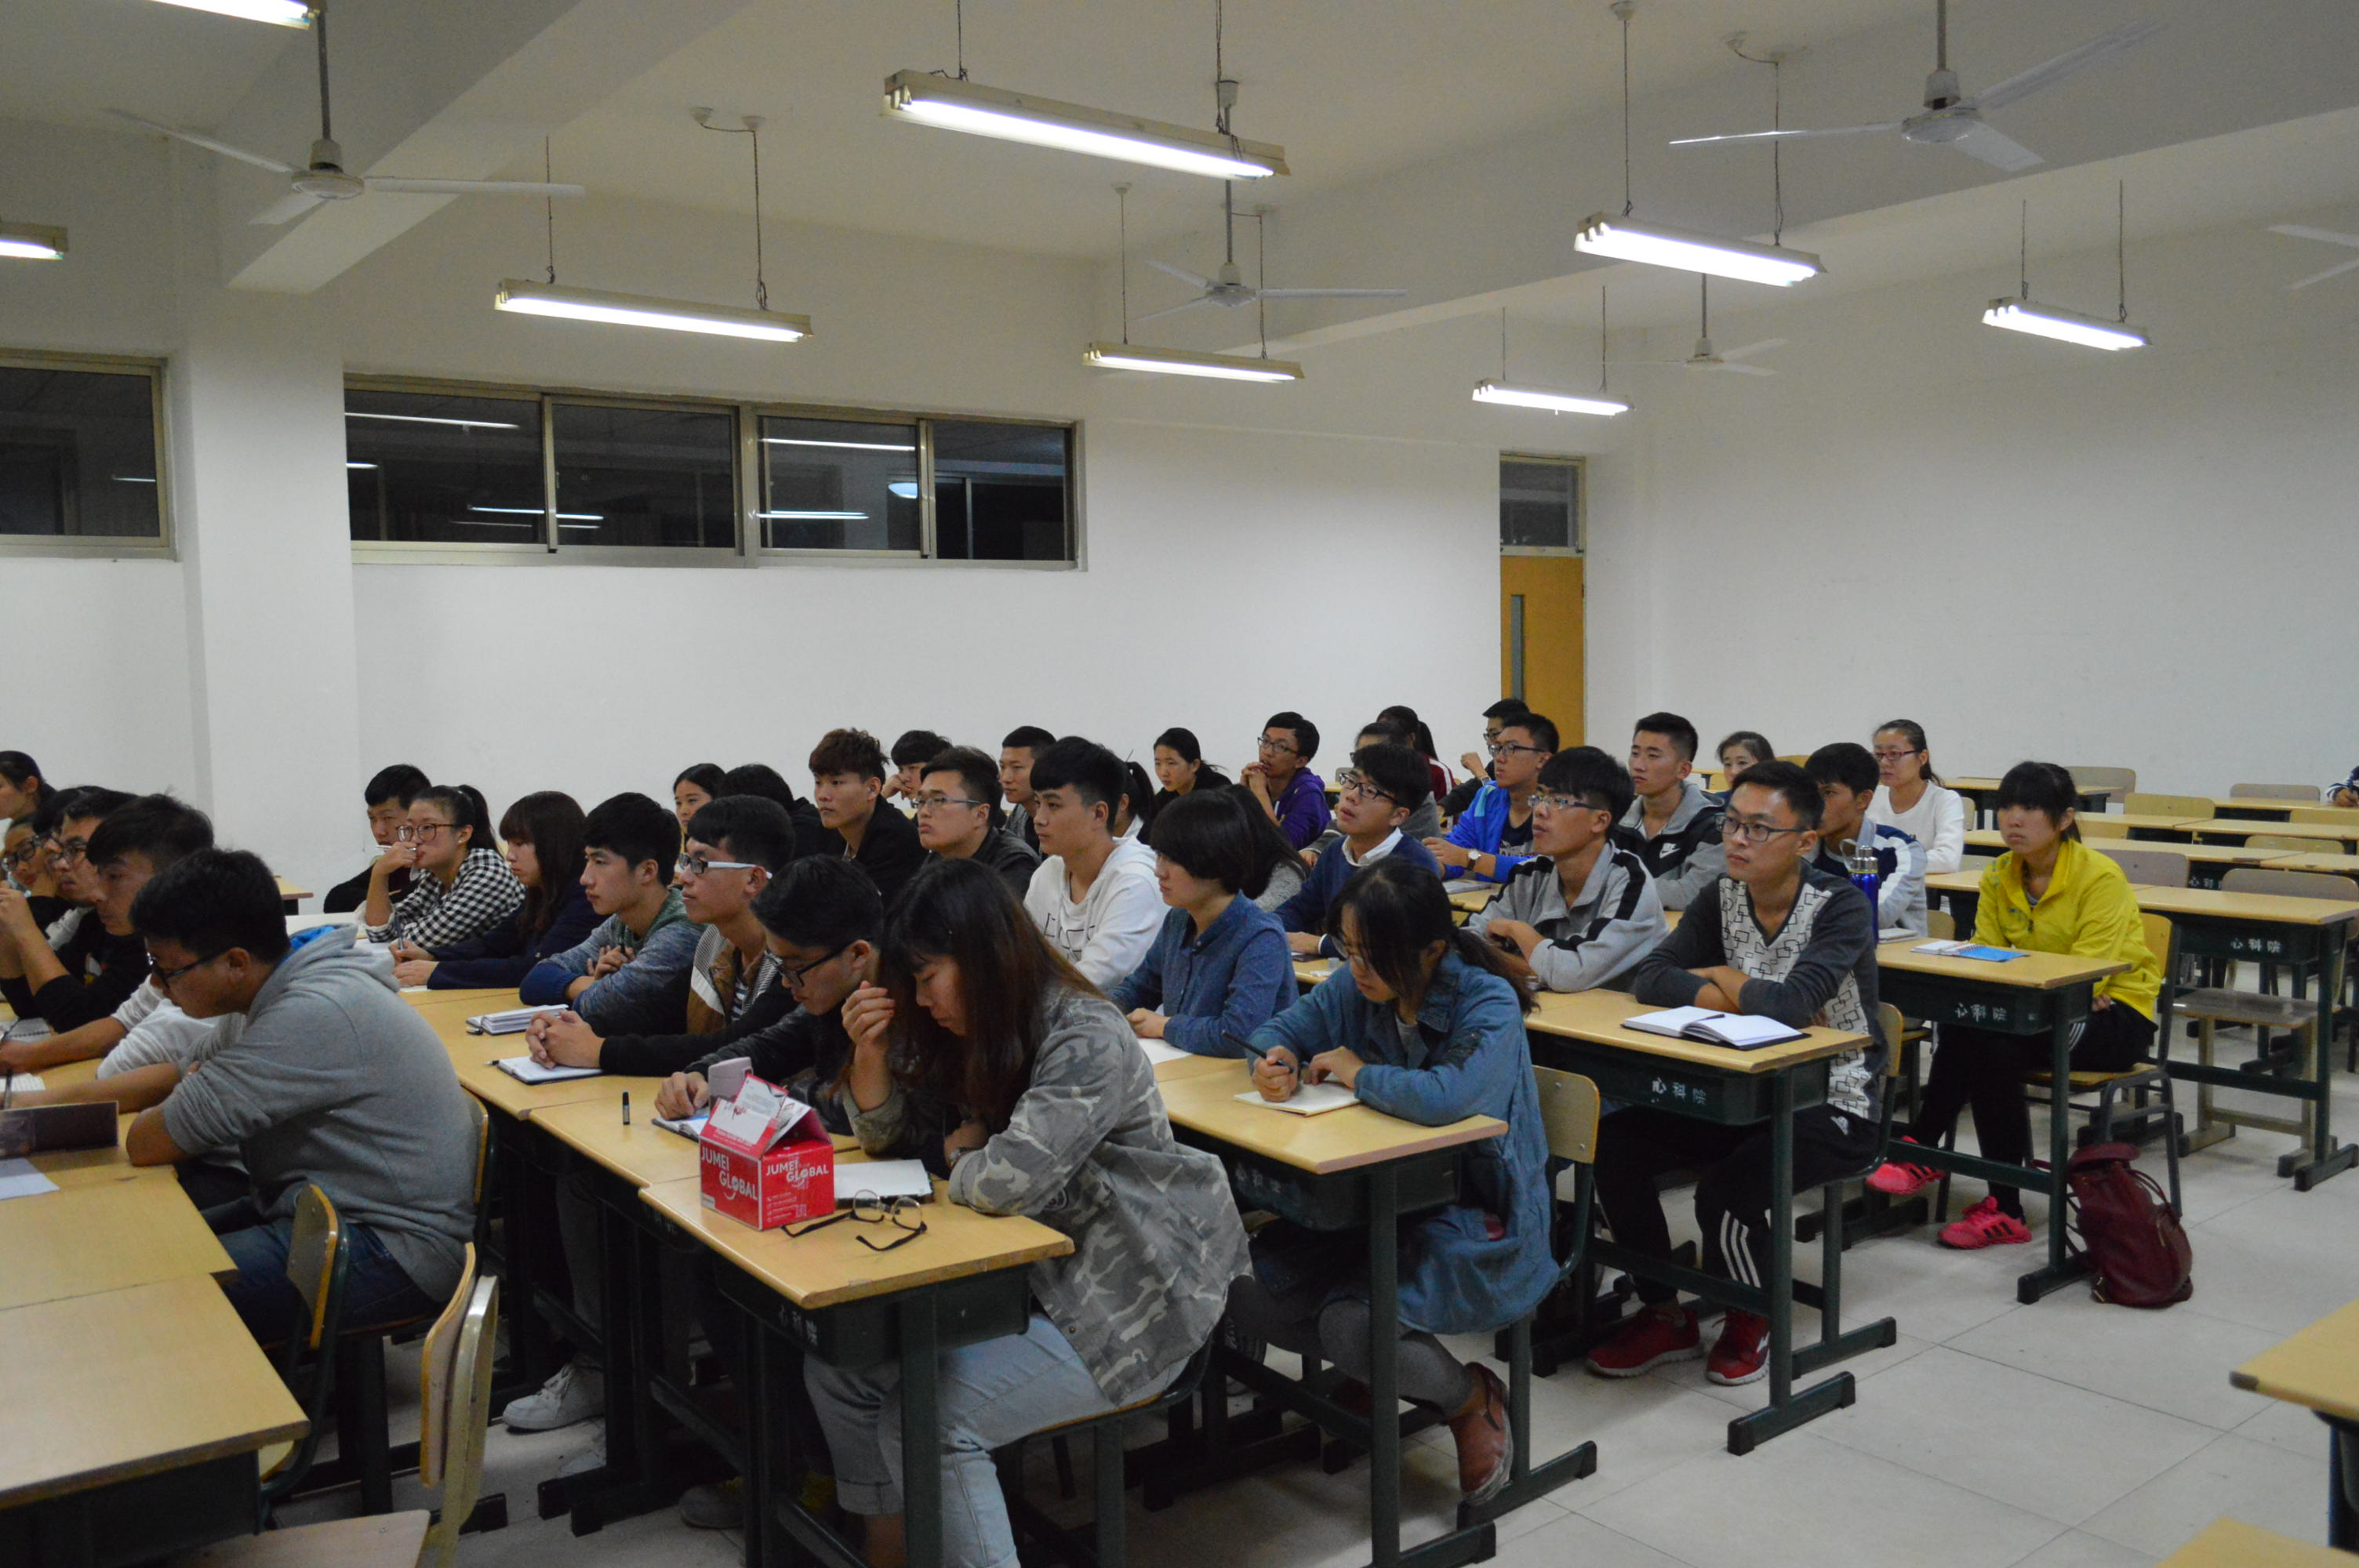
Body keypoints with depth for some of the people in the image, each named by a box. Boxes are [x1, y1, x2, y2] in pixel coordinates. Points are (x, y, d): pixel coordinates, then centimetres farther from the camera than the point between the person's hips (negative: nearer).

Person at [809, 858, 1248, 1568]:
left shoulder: (1088, 1042, -23)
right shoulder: (969, 1031, 4)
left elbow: (1004, 1184, -31)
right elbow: (885, 1137, 14)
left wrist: (959, 1157, -8)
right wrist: (869, 1051, -5)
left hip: (1126, 1301, -9)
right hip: (1030, 1272, 9)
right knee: (839, 1364, 1)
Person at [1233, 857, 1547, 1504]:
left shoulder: (1488, 1003, -21)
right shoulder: (1355, 987, -2)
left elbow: (1446, 1098, -39)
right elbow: (1282, 1027, 14)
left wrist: (1357, 1072, -22)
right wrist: (1273, 1060, -12)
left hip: (1478, 1216, -7)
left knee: (1352, 1324, -28)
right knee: (1250, 1295, -9)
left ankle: (1471, 1398, 4)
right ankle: (1394, 1367, 13)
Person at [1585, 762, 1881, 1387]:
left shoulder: (1842, 907, -16)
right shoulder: (1723, 897, 1)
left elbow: (1791, 1004, -32)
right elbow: (1649, 977, -11)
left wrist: (1720, 980, -12)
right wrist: (1751, 1001, -23)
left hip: (1831, 1105, -6)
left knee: (1726, 1193, -29)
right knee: (1614, 1141, -13)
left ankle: (1751, 1323, 5)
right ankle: (1665, 1317, 5)